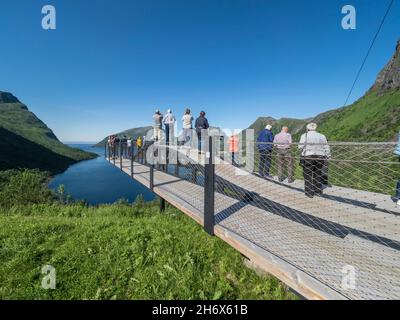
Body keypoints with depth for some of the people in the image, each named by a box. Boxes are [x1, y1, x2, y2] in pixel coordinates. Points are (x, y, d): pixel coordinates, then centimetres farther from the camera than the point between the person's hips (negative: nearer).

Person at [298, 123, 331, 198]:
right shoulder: (322, 136, 9)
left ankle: (309, 193, 6)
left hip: (308, 157, -4)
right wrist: (327, 156, 14)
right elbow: (326, 148, 7)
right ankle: (318, 191, 25)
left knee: (308, 175, 3)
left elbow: (300, 147, -9)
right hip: (320, 157, 4)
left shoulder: (305, 136, -4)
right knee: (318, 174, 16)